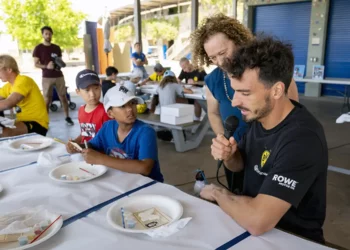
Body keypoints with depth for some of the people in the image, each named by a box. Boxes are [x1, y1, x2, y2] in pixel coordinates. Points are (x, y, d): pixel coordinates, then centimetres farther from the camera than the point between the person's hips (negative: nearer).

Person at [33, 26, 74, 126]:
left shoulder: (57, 48, 11)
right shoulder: (38, 48, 1)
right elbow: (36, 64, -2)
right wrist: (46, 66, -20)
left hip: (59, 76, 3)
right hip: (47, 77, -3)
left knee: (63, 97, 3)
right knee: (47, 99, -3)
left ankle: (67, 117, 13)